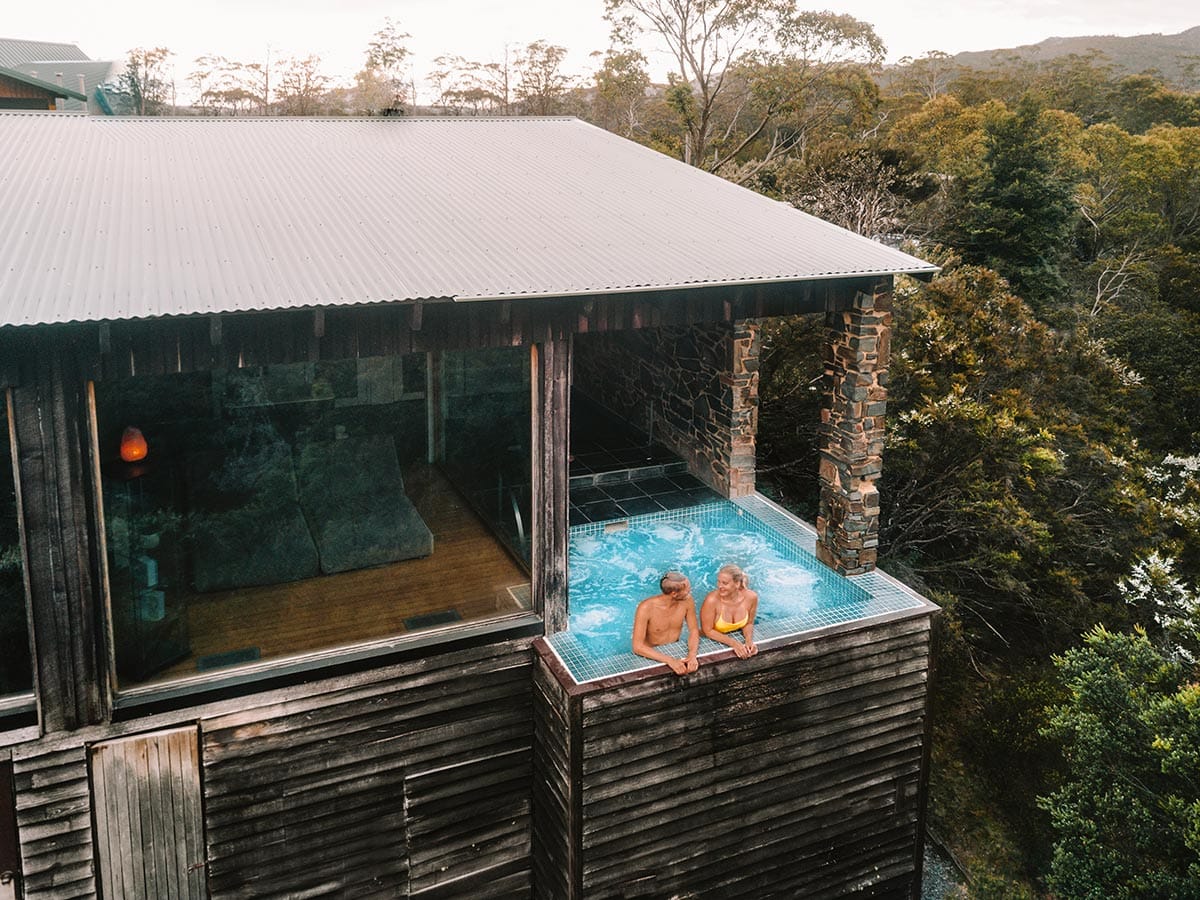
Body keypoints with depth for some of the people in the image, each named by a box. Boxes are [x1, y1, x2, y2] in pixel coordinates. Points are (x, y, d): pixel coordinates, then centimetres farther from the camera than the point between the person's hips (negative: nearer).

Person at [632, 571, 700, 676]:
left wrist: (692, 655, -23)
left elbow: (694, 630, -2)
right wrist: (669, 660, -39)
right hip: (652, 655, -4)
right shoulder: (646, 608, -26)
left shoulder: (687, 601, -13)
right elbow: (638, 647, -28)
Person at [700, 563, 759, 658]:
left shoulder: (751, 597, -16)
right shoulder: (712, 600, -27)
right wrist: (733, 643, -26)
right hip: (714, 640, -3)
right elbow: (708, 631, -18)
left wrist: (749, 640, -20)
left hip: (738, 637, 3)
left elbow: (748, 624, 0)